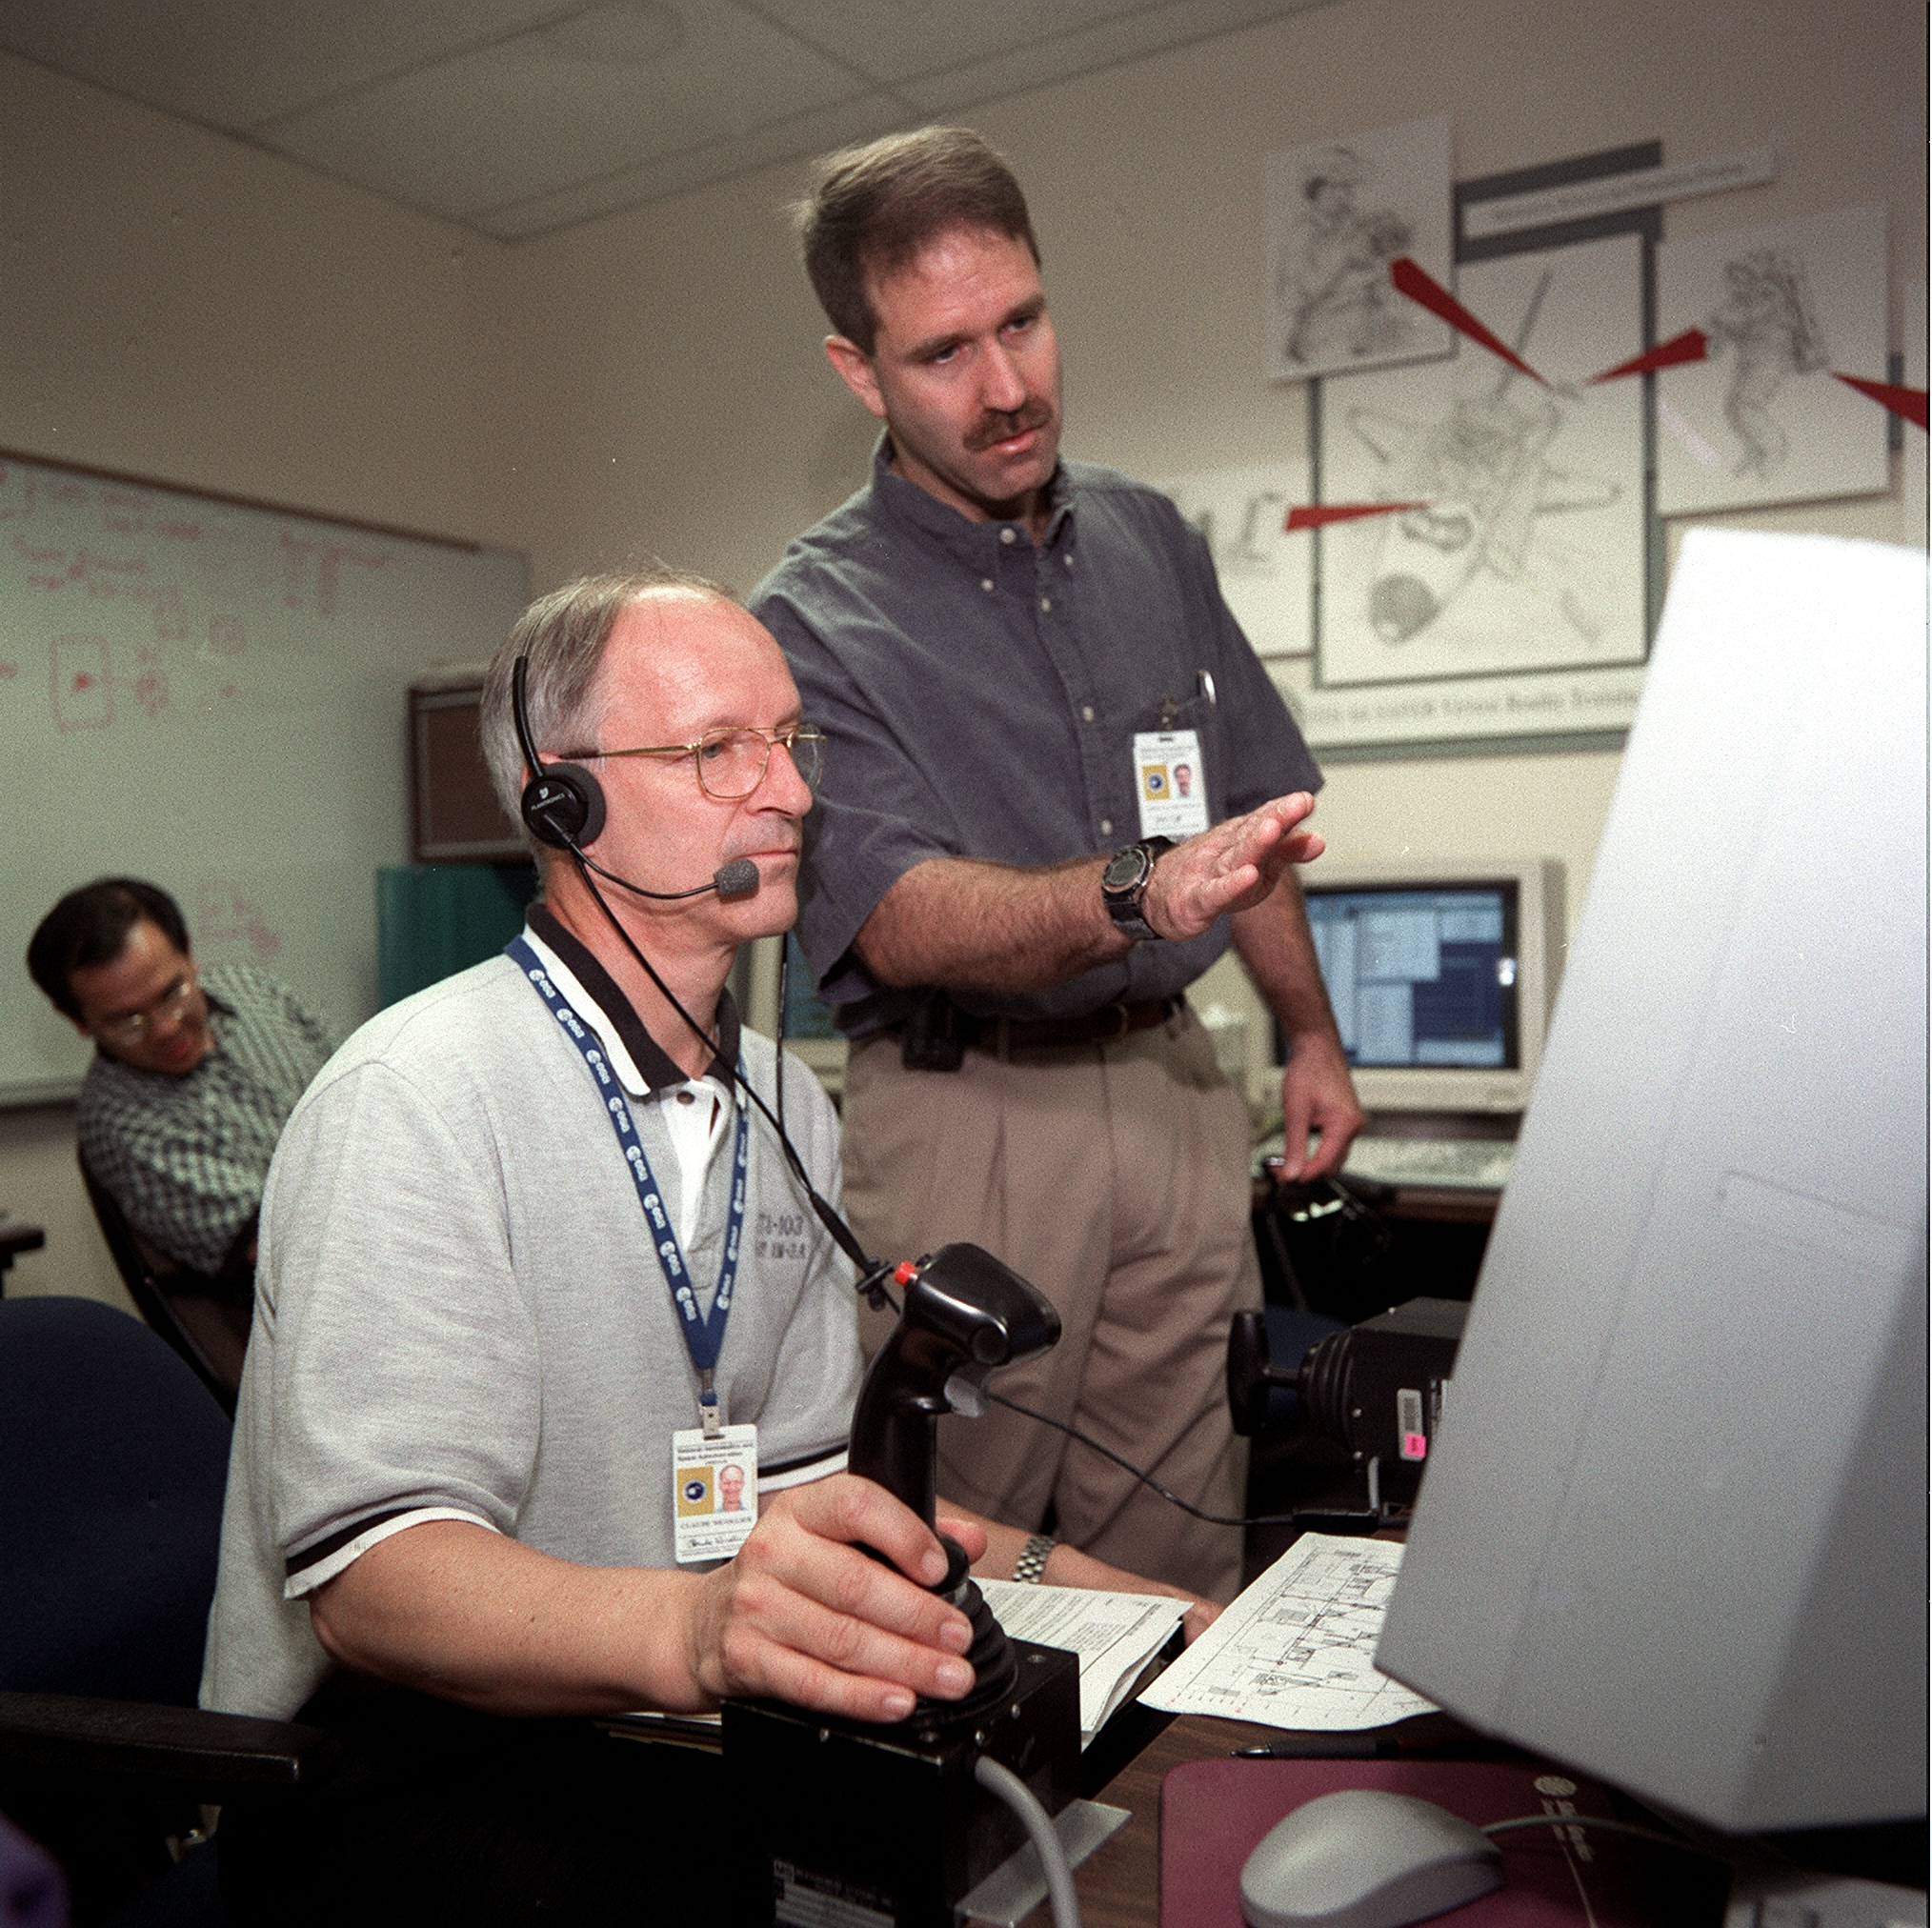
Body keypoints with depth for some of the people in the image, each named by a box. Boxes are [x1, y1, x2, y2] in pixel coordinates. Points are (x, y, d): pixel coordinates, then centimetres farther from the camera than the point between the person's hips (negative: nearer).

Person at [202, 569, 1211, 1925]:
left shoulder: (787, 1109, 8)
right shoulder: (417, 1100, -18)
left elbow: (796, 1469, 11)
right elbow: (367, 1573, -26)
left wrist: (1144, 1610, 2)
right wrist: (692, 1631, -46)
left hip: (656, 1745, 7)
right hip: (396, 1776, -6)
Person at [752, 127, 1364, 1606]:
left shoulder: (1147, 538, 10)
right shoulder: (816, 618, -8)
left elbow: (1239, 815, 19)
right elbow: (897, 918, -21)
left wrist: (1312, 1032, 15)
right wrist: (1138, 892, -37)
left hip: (1174, 1089, 5)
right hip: (967, 1112, -4)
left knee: (1184, 1565, 11)